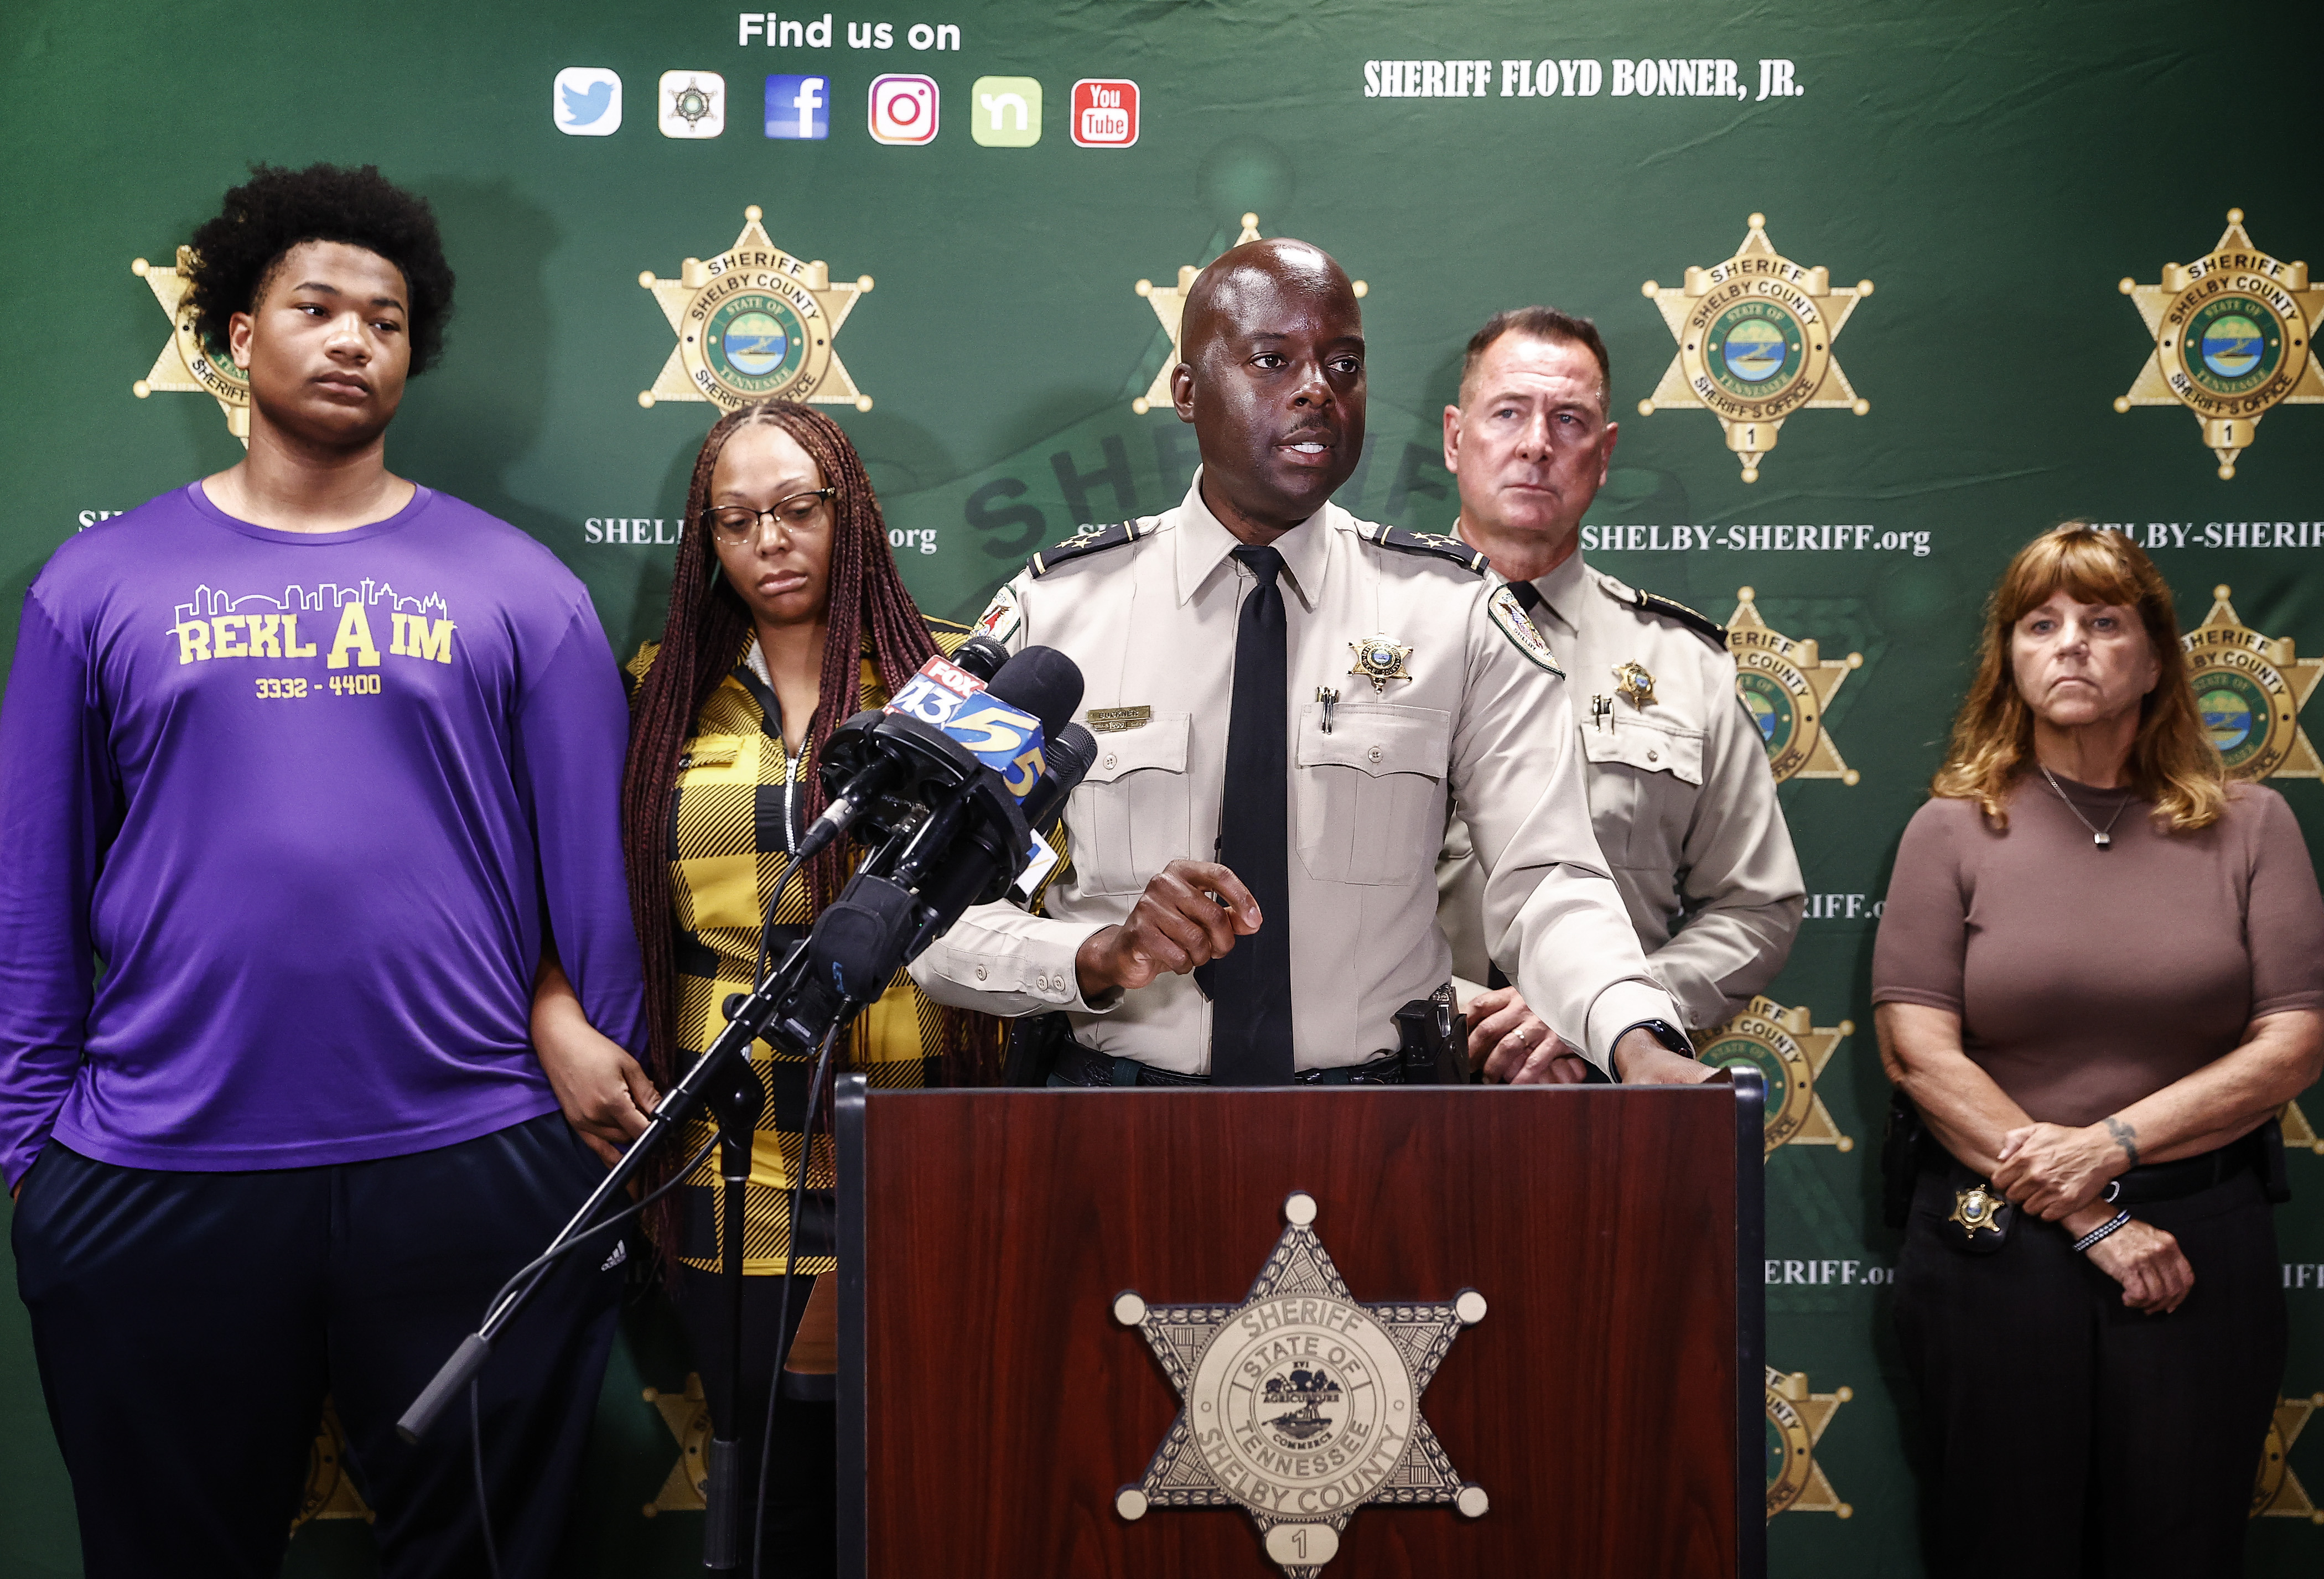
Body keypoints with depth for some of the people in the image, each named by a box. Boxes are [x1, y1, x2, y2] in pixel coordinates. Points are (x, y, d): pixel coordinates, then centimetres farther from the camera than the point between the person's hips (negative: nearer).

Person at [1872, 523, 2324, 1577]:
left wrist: (2114, 1145, -13)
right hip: (1993, 1242, -1)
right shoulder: (1954, 830, 0)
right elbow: (1919, 1054, -7)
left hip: (2200, 1245, 1)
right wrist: (2092, 1222, -11)